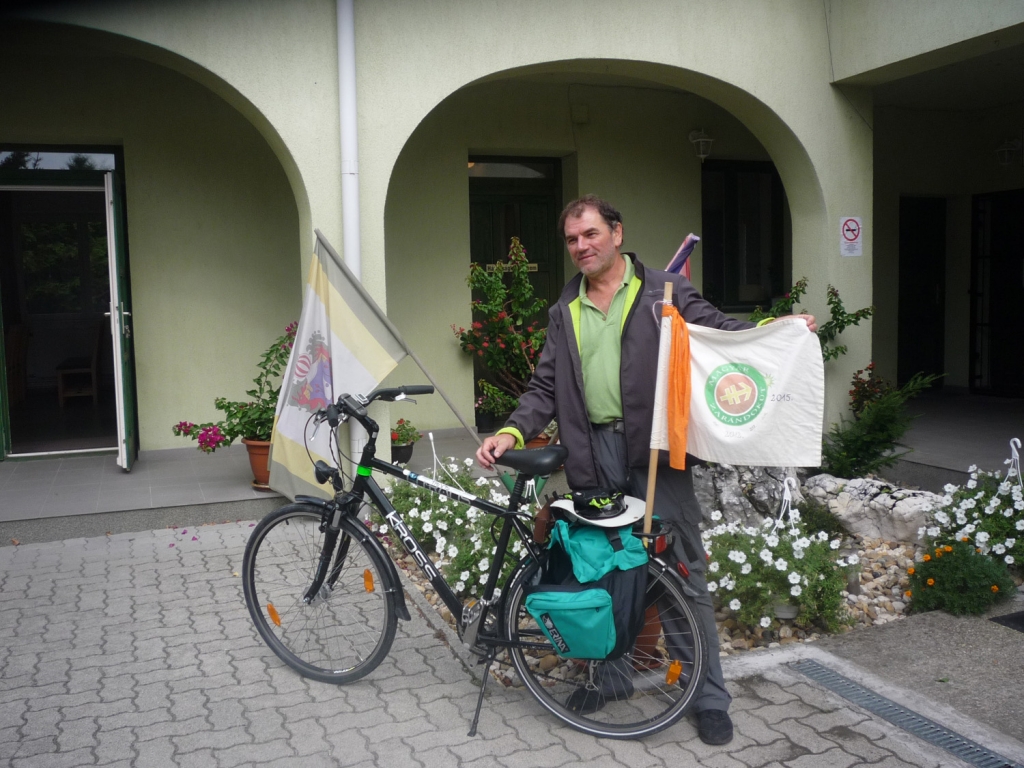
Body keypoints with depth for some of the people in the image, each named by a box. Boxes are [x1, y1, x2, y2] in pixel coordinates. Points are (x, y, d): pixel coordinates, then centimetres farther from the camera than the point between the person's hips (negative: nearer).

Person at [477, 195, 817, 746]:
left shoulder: (665, 291, 5)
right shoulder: (564, 312, 16)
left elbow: (718, 328, 2)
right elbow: (546, 387, 14)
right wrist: (514, 431, -1)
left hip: (652, 451, -4)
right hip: (591, 454, 4)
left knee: (682, 571, 0)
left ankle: (710, 696, 11)